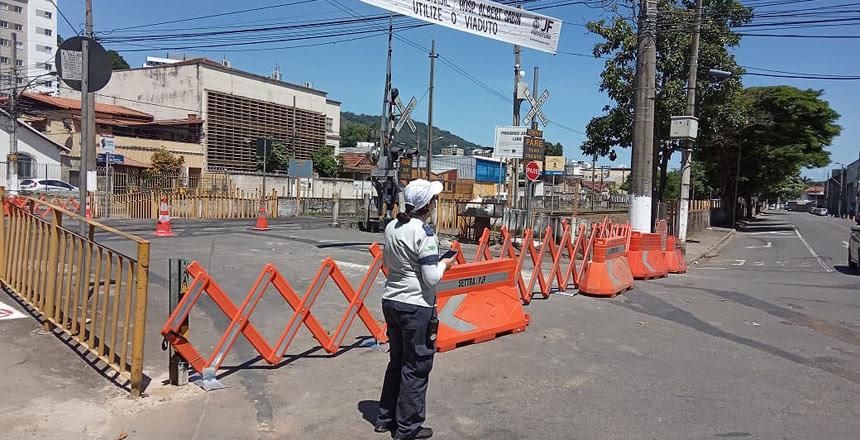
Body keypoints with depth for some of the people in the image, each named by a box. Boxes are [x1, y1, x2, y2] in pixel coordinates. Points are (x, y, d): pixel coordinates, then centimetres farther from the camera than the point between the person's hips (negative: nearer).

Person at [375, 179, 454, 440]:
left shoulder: (392, 227, 5)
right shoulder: (424, 233, -18)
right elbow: (432, 279, -19)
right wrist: (444, 264, -2)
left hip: (391, 301, 8)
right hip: (417, 307, -8)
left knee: (396, 361, 21)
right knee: (416, 369, 7)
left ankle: (385, 418, 33)